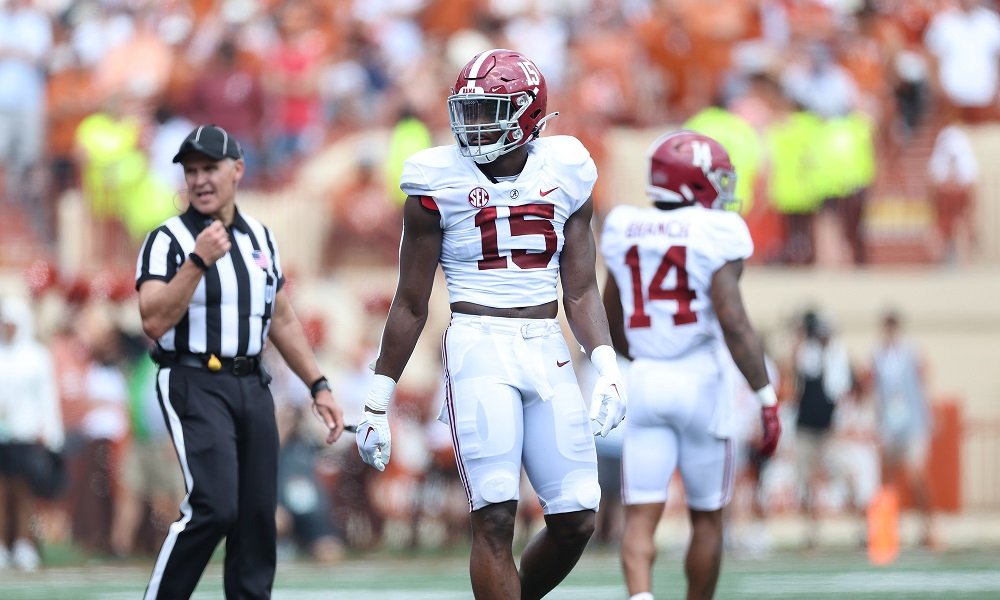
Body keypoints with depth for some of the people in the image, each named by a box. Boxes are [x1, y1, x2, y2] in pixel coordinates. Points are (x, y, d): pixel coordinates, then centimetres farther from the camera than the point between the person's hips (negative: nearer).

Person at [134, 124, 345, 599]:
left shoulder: (261, 238, 15)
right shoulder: (168, 240, -5)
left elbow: (282, 321, 22)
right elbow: (155, 322, -18)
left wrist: (318, 386, 17)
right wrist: (199, 261, -25)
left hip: (251, 386, 6)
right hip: (194, 384, -6)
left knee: (257, 515, 4)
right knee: (213, 506, -19)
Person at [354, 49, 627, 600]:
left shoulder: (564, 176, 7)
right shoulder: (438, 185, 0)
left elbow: (580, 292, 10)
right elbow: (410, 306, 6)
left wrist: (606, 365, -7)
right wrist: (377, 402, 7)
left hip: (548, 352, 4)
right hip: (478, 347, -4)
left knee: (575, 521, 1)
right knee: (495, 517, -12)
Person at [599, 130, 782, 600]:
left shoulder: (625, 233, 7)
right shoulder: (713, 236, -9)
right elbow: (733, 323, -18)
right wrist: (767, 397, -15)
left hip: (644, 383, 3)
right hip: (701, 383, -3)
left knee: (641, 519, -3)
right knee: (706, 518, 13)